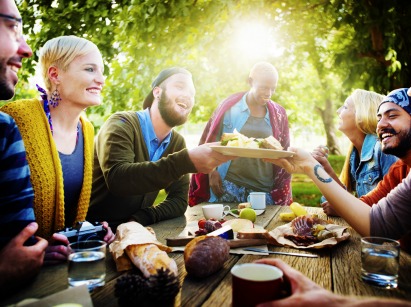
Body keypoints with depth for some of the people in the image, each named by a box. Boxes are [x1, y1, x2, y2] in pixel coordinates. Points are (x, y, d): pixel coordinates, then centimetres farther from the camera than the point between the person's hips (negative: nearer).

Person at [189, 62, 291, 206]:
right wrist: (212, 172, -4)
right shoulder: (229, 106, -1)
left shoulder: (278, 114, 7)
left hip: (264, 192, 2)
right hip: (228, 188, -2)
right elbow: (210, 142, 3)